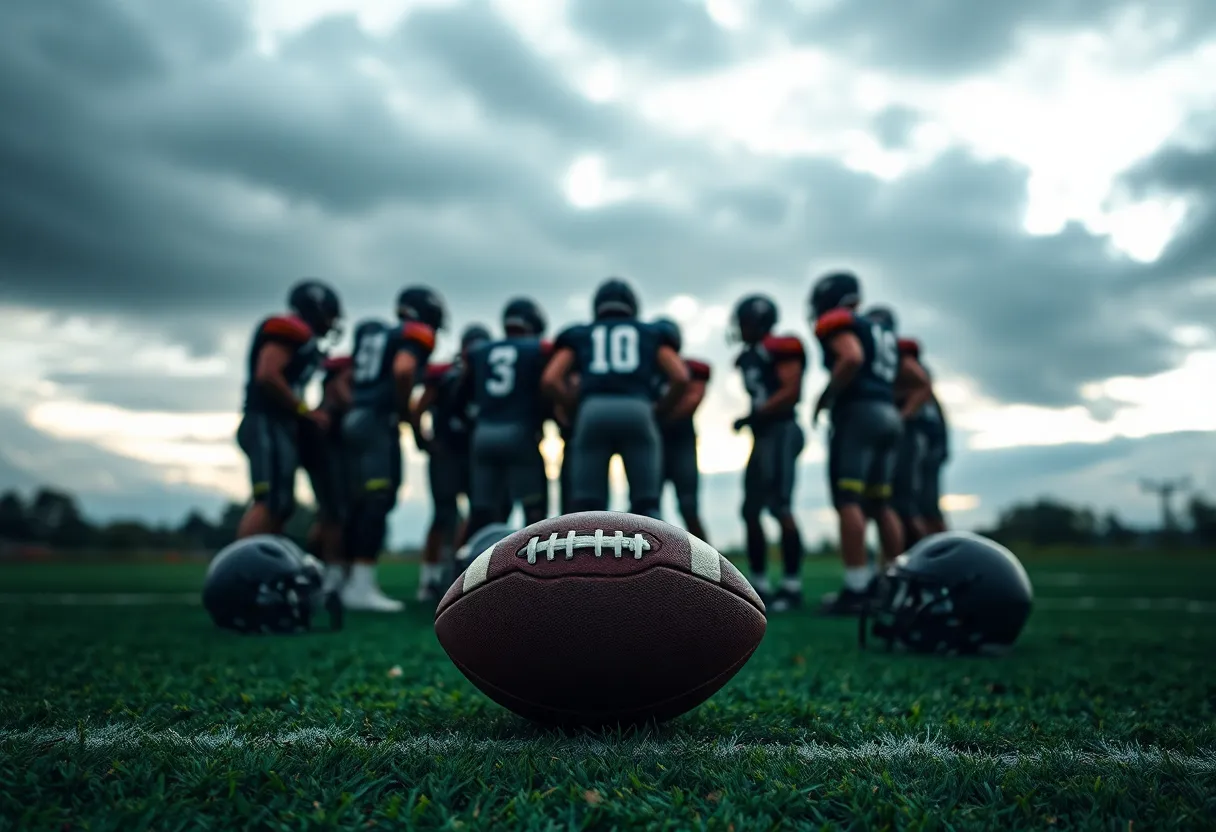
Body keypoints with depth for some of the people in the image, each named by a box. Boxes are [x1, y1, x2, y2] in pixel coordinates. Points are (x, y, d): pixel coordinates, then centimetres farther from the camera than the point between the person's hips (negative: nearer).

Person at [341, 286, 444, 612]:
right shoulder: (416, 336, -2)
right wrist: (403, 409, -8)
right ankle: (361, 586, -12)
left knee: (360, 502, 12)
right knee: (378, 502, -9)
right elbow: (403, 370, -21)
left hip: (355, 418, 9)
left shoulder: (370, 332, 22)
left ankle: (351, 581, 17)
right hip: (379, 422, -8)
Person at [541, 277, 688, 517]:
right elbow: (681, 378, 12)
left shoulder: (579, 335, 27)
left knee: (588, 506, 5)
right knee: (646, 504, 7)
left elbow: (550, 380, 11)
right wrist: (660, 411, 25)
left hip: (593, 411, 0)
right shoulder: (651, 334, 27)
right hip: (637, 411, 0)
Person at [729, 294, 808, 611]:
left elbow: (792, 392, -16)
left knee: (780, 507, -13)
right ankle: (759, 585, 15)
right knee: (751, 510, 9)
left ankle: (792, 586, -7)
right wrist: (753, 420, 6)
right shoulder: (749, 357, 19)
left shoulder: (780, 349, -9)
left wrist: (755, 416, -16)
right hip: (763, 436, 10)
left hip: (781, 433, -10)